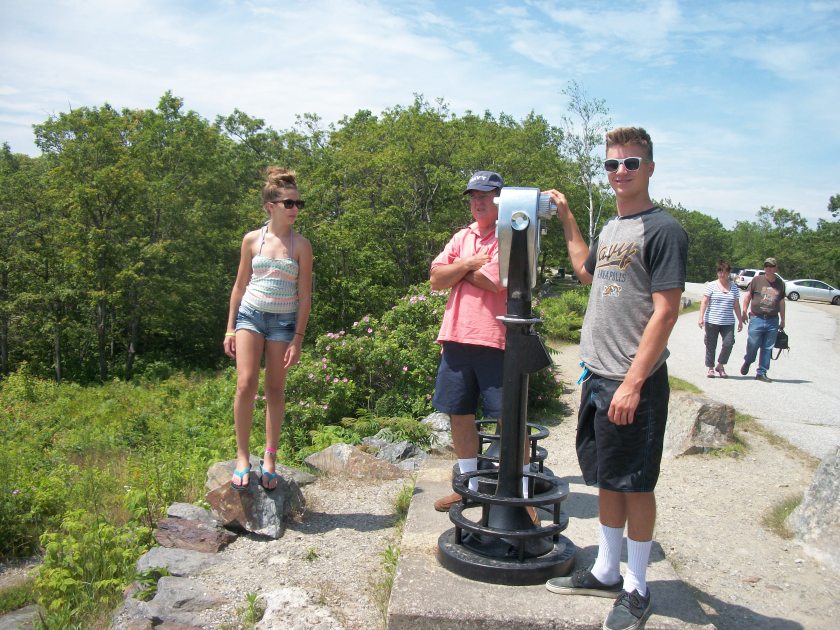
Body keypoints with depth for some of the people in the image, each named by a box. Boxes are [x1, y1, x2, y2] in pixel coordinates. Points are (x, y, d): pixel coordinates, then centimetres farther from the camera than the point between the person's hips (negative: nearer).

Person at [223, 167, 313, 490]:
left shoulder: (301, 245, -1)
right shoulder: (252, 239, 2)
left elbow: (305, 295, -2)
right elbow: (240, 285, 8)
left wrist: (298, 338, -7)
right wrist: (230, 329, 5)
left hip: (284, 321, 0)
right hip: (250, 315, 1)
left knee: (275, 390, 5)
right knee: (245, 384, -10)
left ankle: (270, 459, 15)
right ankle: (242, 457, 1)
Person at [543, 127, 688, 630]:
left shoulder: (663, 229, -10)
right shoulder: (611, 228, 14)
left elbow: (666, 311, -17)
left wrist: (633, 383, -21)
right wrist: (567, 219, 30)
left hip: (634, 382, -8)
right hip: (597, 376, 8)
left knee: (635, 484, 3)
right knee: (607, 478, 16)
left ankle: (637, 589, 18)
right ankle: (606, 573, 30)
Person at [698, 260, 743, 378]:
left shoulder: (734, 287, 10)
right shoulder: (711, 285, 0)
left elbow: (736, 305, 14)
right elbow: (704, 302, -3)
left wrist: (740, 321, 13)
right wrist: (701, 317, -12)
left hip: (728, 323, 2)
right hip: (712, 321, -2)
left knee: (728, 343, -10)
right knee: (711, 345, 4)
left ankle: (720, 366, 10)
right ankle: (710, 367, 19)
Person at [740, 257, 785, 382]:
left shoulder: (780, 284, 11)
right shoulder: (756, 280, 1)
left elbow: (782, 302, 18)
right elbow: (747, 295, 4)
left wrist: (782, 320, 20)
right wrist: (744, 312, -4)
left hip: (773, 321, 3)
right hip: (756, 319, -3)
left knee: (767, 348, 4)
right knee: (752, 345, -3)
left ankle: (761, 373, 12)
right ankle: (747, 362, 28)